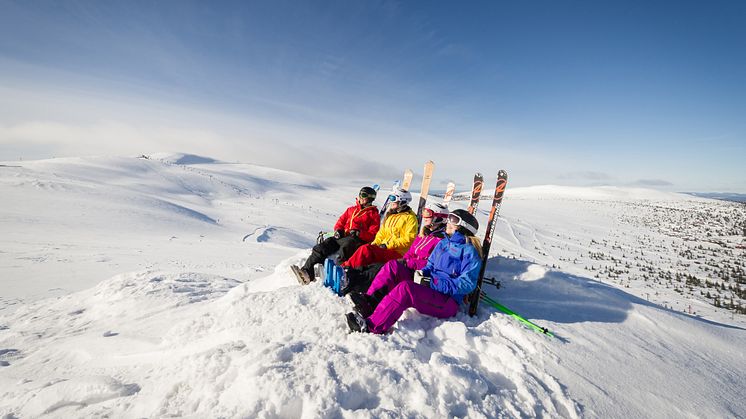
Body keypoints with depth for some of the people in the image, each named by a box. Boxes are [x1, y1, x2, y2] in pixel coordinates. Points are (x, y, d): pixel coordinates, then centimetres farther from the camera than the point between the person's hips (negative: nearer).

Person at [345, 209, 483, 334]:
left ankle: (371, 326, -34)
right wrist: (422, 272, -4)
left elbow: (467, 284, -16)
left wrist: (433, 283, -21)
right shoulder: (443, 243, 14)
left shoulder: (468, 250, -8)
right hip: (429, 289, 8)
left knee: (404, 287, -34)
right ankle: (369, 303, -21)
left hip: (448, 302, -7)